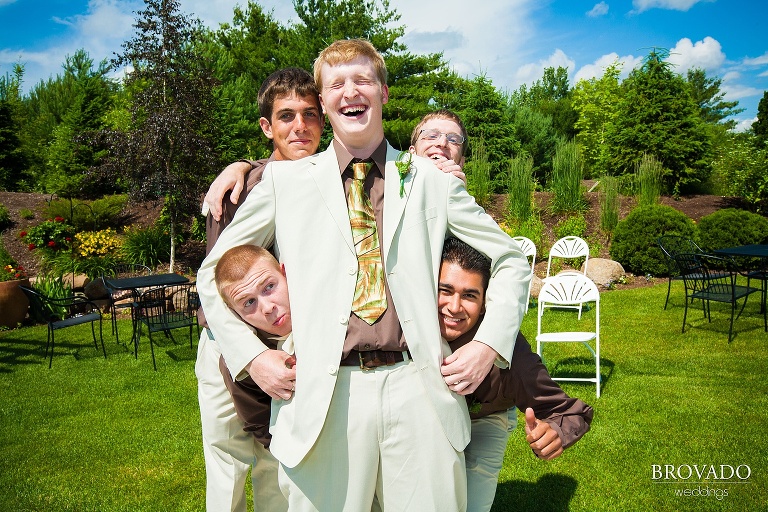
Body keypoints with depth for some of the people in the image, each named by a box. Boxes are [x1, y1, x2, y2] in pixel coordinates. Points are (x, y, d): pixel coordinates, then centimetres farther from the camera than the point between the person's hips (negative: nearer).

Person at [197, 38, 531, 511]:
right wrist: (251, 355, 1)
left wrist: (488, 345, 0)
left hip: (418, 391, 1)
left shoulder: (430, 179, 7)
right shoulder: (285, 180, 6)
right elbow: (213, 273, 12)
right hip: (324, 396, 0)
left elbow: (511, 260, 12)